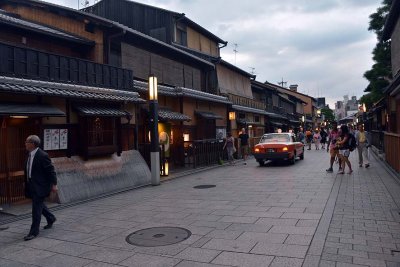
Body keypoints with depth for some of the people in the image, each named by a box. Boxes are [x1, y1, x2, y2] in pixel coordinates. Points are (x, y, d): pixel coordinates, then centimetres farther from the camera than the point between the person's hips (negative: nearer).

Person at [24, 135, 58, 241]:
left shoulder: (43, 156, -18)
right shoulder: (30, 155, 8)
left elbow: (51, 170, -16)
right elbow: (28, 170, 17)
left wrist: (54, 184, -16)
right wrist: (27, 183, 19)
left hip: (40, 186, -9)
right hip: (32, 185, 9)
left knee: (36, 208, -5)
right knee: (39, 204, 22)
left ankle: (34, 231, 5)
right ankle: (50, 218, 44)